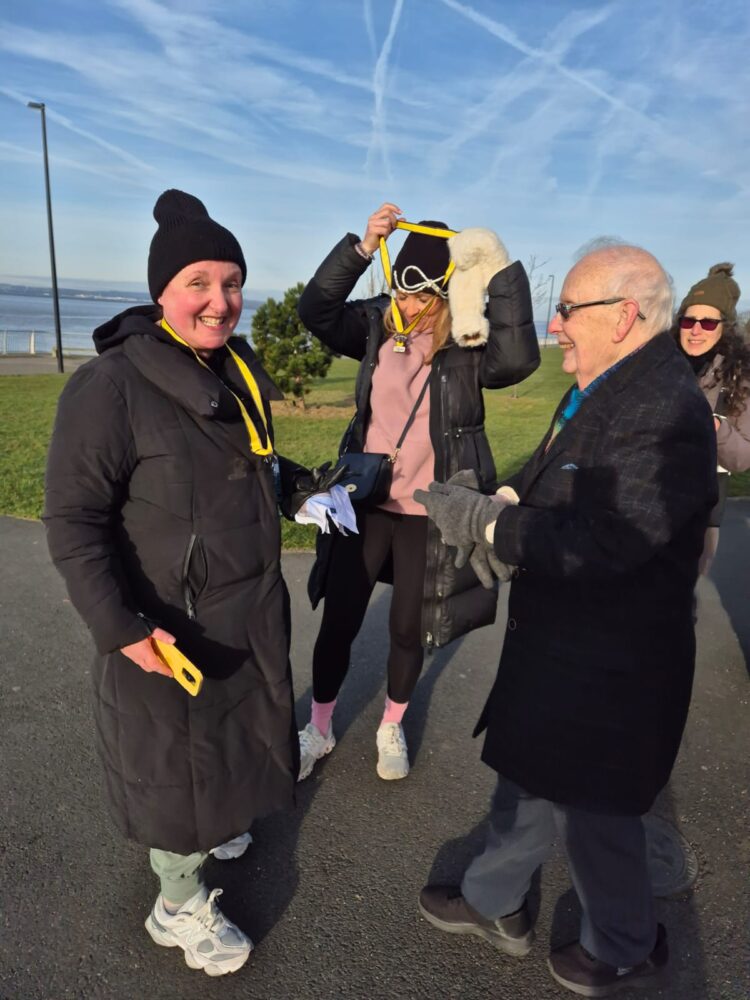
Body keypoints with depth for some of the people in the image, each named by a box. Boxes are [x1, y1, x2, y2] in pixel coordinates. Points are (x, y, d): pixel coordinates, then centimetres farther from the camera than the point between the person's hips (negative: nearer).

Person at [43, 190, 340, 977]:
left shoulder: (238, 370, 3)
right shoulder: (111, 385, -22)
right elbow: (73, 520, -20)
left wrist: (308, 492, 6)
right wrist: (119, 624, -25)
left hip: (250, 610, 8)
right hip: (170, 625, -7)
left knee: (226, 738, 26)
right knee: (178, 759, 12)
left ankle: (209, 827, 54)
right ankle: (178, 906, 36)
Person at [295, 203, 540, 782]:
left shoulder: (470, 349, -10)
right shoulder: (380, 327, -1)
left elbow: (518, 359, -30)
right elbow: (316, 311, -12)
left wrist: (502, 272, -29)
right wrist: (364, 245, -21)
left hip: (429, 514, -2)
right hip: (367, 502, 2)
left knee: (409, 629, 13)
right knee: (338, 621, 9)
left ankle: (392, 728, 40)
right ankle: (319, 730, 33)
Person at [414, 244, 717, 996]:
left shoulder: (665, 412, -27)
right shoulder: (603, 393, 4)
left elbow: (600, 540, -34)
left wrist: (482, 522, -25)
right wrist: (485, 504, -7)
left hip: (604, 672, -9)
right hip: (558, 647, 9)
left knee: (589, 810, 14)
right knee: (527, 780, 24)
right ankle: (494, 904, 49)